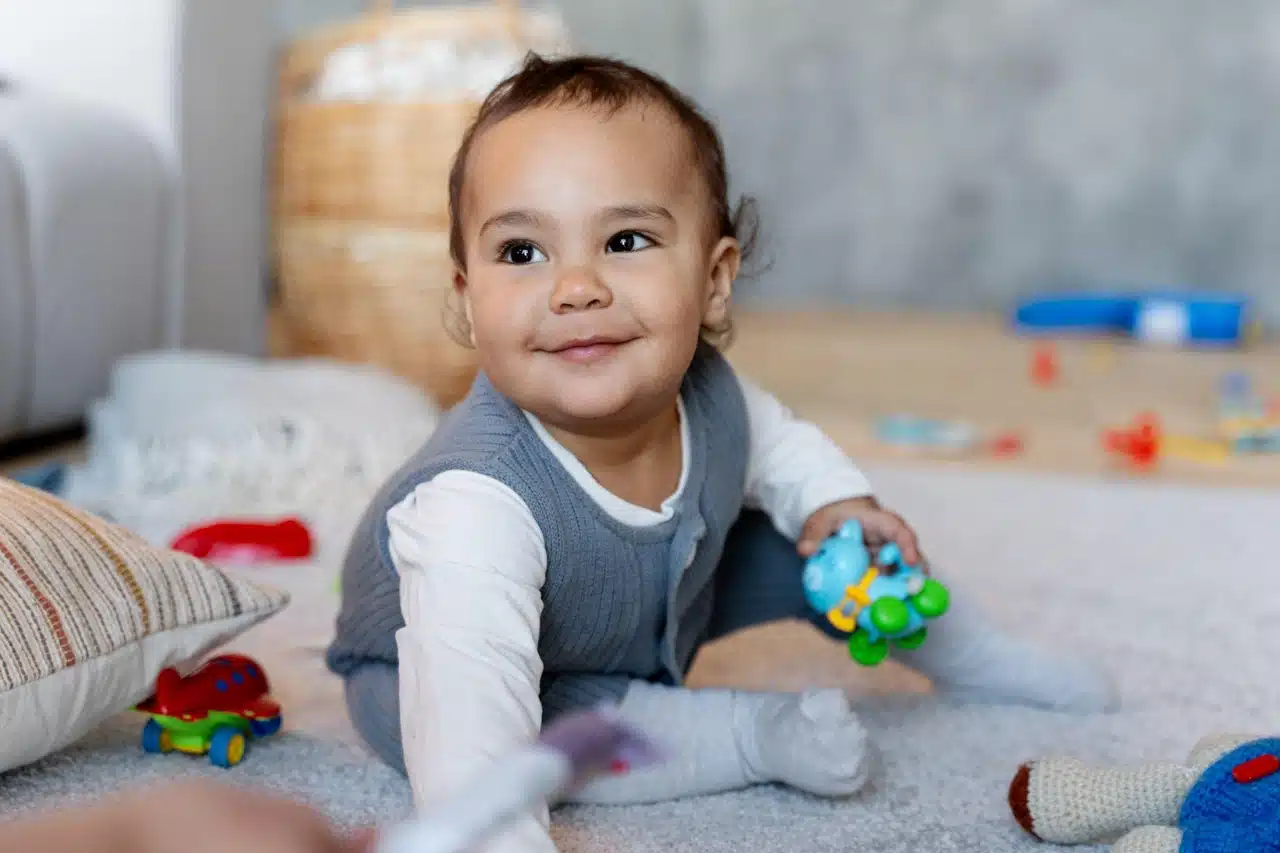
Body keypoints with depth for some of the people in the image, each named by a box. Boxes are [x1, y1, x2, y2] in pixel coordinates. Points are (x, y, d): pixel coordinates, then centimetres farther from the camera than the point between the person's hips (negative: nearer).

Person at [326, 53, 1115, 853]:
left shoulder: (706, 392, -25)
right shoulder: (476, 501, -44)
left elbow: (774, 441, 3)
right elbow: (469, 737, -55)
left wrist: (836, 497, -11)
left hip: (662, 612, 6)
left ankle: (970, 654, 31)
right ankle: (762, 732, -16)